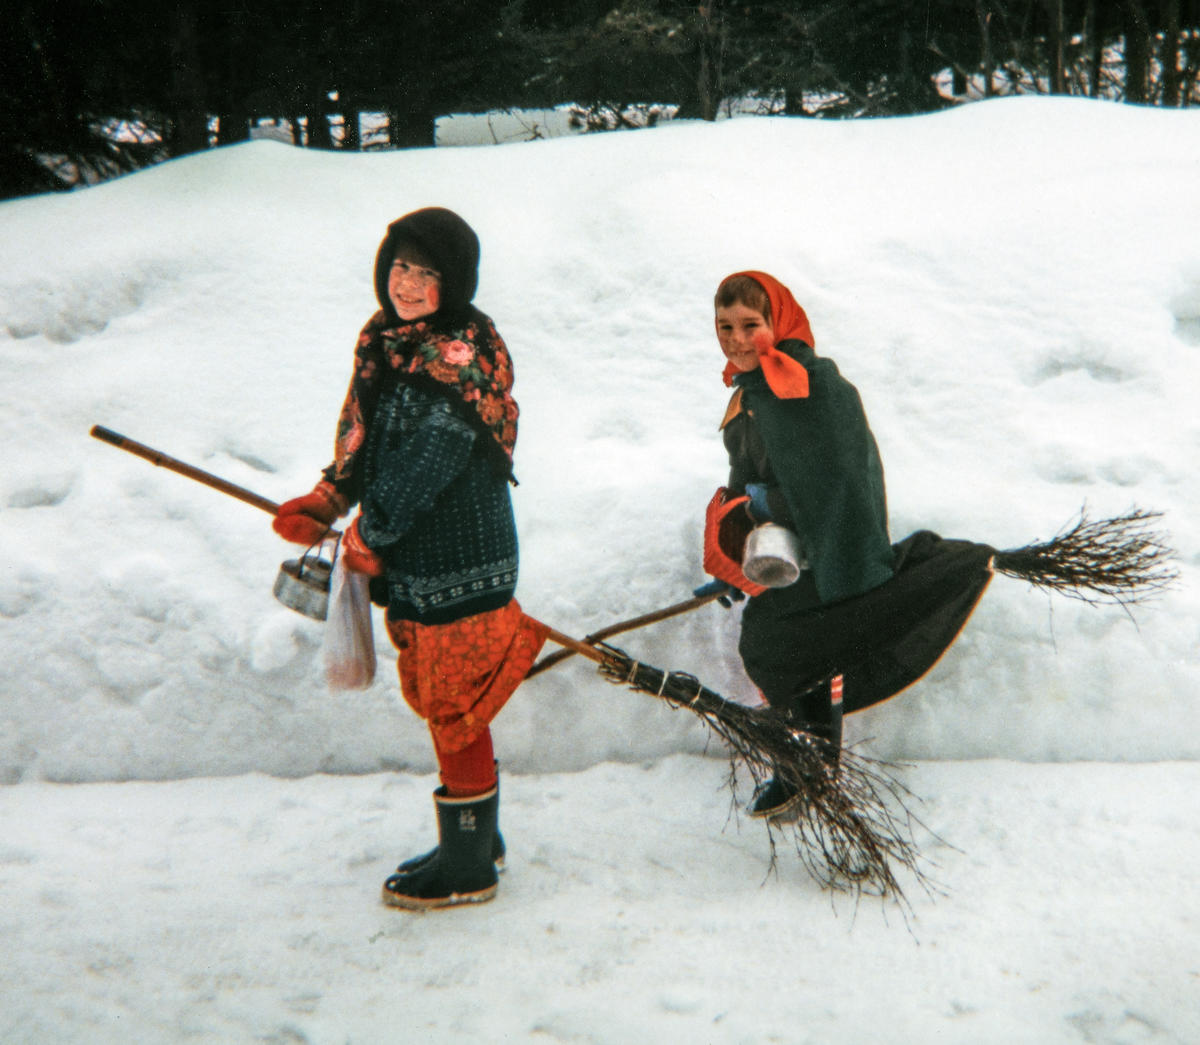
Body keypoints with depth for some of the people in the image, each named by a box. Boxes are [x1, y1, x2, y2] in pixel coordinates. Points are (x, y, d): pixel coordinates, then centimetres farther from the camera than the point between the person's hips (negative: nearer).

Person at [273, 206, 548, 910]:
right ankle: (478, 838, 36)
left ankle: (468, 870, 17)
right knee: (440, 702, 19)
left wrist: (366, 537, -12)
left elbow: (422, 467, -21)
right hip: (412, 560, 9)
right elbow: (362, 433, 16)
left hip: (459, 561, -9)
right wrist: (326, 502, 3)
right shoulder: (386, 340, 8)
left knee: (454, 711, 1)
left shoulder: (460, 359, -19)